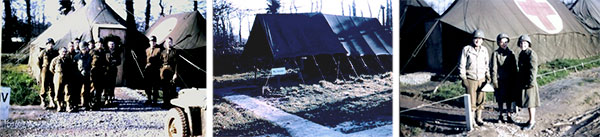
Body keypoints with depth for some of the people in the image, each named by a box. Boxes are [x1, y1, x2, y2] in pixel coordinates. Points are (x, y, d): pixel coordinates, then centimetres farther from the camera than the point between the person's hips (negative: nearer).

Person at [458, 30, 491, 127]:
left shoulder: (484, 50, 6)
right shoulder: (466, 49, -5)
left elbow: (487, 64, 17)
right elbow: (461, 65, -3)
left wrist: (487, 76, 13)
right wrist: (463, 78, -7)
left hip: (481, 79, 4)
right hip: (470, 79, -3)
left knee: (480, 100, 6)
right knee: (471, 101, -3)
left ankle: (478, 118, 20)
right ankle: (471, 121, 6)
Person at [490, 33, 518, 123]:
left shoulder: (510, 53, 6)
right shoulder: (496, 54, -4)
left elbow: (514, 68, 9)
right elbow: (493, 68, -6)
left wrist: (514, 80, 4)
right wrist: (494, 80, -10)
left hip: (509, 80, 3)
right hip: (500, 80, -3)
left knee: (509, 99, 9)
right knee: (500, 99, 6)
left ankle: (509, 115, 20)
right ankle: (501, 115, 19)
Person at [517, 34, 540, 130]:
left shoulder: (531, 54, -15)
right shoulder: (521, 54, 13)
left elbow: (533, 69, -19)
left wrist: (530, 81, -22)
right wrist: (520, 80, 20)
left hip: (529, 82, -9)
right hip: (523, 81, 9)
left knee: (530, 101, -4)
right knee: (528, 101, 15)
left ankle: (532, 122, 3)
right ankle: (532, 119, 25)